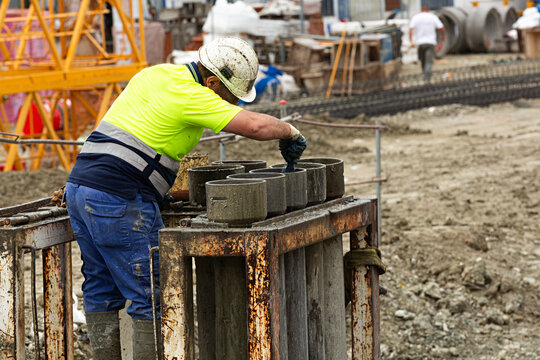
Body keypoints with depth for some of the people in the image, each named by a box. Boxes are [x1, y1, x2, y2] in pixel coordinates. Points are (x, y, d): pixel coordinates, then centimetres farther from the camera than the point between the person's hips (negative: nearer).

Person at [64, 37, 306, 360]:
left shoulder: (156, 73, 16)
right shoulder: (189, 95, -12)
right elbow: (254, 125, -20)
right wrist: (289, 131, 0)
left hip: (79, 187, 9)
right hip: (119, 200, -9)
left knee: (102, 291, 15)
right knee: (153, 297, -3)